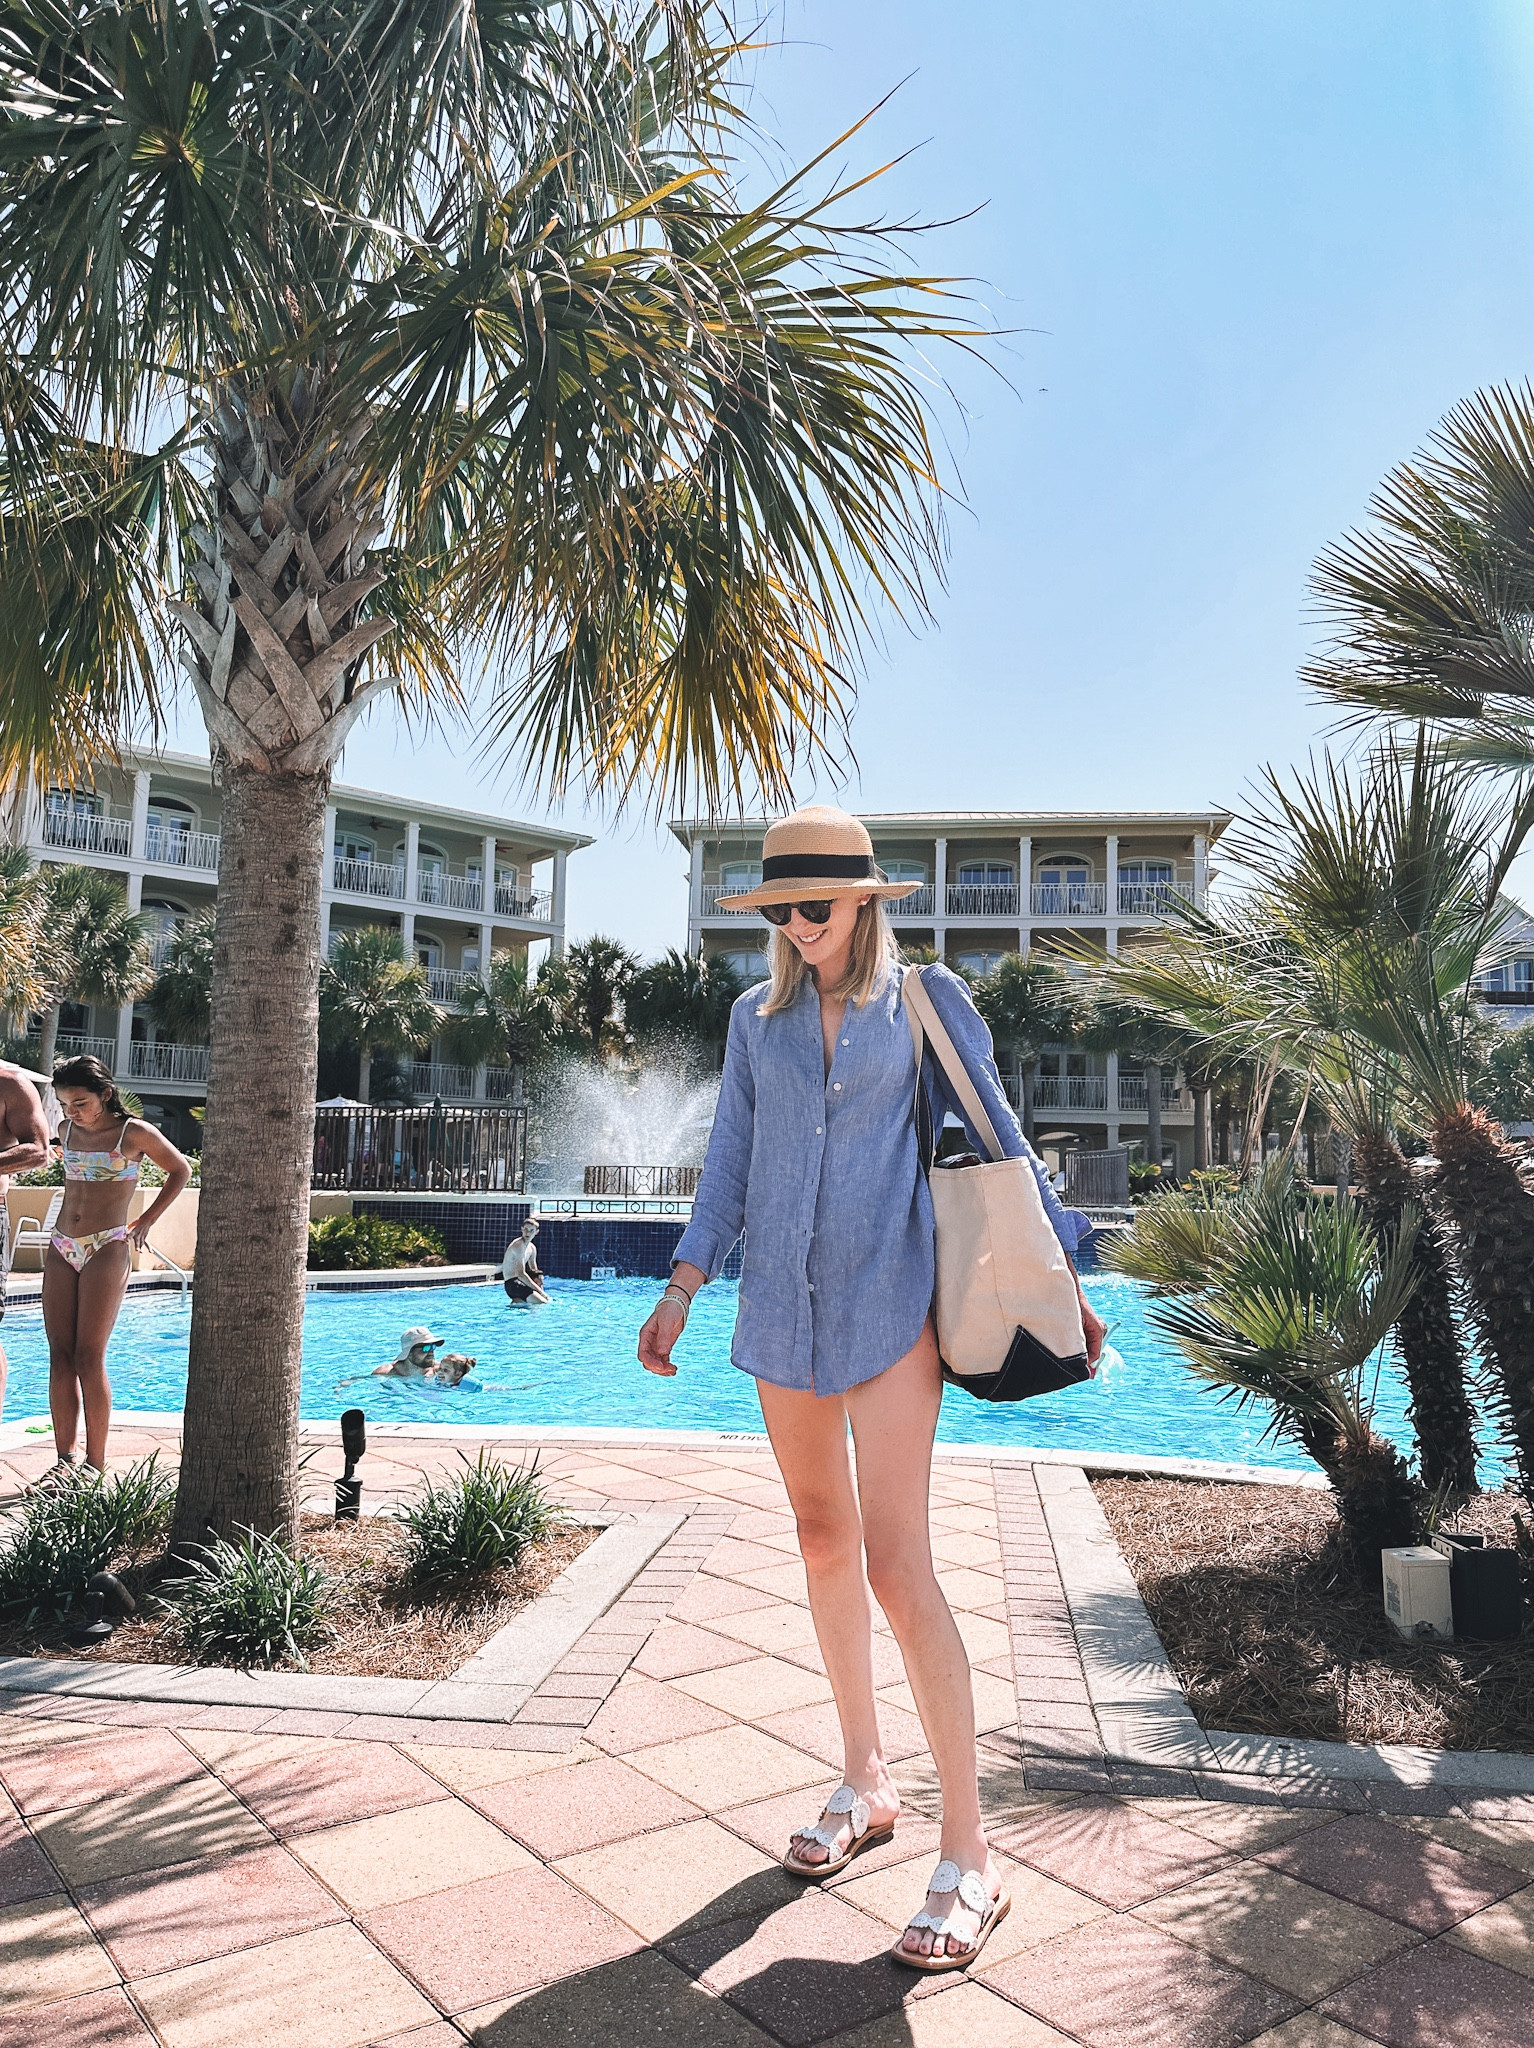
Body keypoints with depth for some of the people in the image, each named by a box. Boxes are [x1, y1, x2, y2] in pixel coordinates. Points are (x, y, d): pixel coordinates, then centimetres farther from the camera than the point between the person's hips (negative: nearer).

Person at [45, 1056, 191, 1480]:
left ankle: (96, 1464, 0)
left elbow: (180, 1171, 6)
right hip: (61, 1249, 5)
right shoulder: (67, 1131, 9)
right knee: (60, 1356, 2)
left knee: (89, 1357, -7)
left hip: (106, 1250, -5)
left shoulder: (134, 1133, -6)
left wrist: (146, 1221, 5)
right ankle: (64, 1458, 8)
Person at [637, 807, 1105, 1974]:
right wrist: (684, 1287, 5)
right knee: (825, 1541, 14)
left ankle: (969, 1859, 3)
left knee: (896, 1562, -10)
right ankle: (866, 1785, 31)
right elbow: (732, 1165, 12)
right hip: (783, 1308, 5)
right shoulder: (759, 1017, 10)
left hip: (888, 1305, -4)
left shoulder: (926, 1000, 0)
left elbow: (998, 1140, 4)